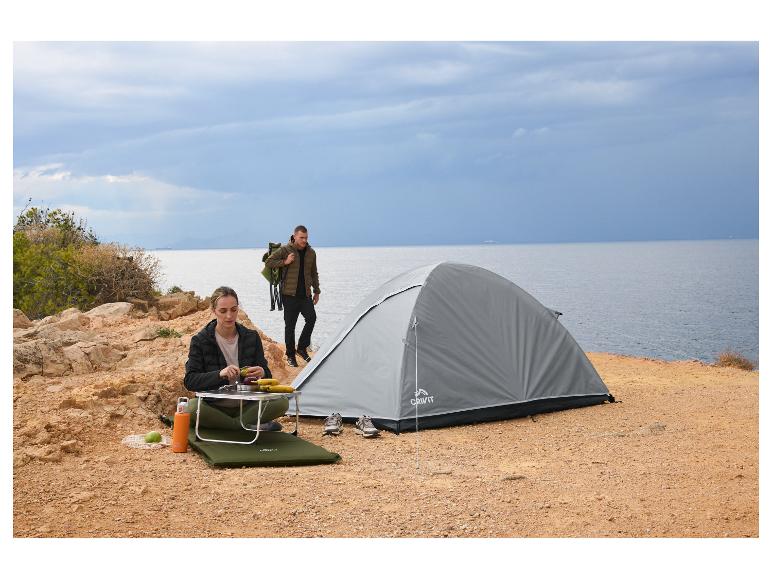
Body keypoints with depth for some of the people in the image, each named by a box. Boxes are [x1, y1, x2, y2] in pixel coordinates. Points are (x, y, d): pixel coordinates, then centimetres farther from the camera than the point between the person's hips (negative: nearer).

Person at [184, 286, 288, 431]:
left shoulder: (251, 337, 4)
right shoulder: (200, 341, -3)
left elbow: (267, 374, 5)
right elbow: (190, 381, -12)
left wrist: (262, 374, -21)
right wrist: (220, 374, -29)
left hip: (246, 406, 2)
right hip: (214, 407, -2)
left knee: (282, 402, -22)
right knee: (191, 408, -35)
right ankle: (251, 427, -21)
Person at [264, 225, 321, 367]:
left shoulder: (311, 253, 9)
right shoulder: (285, 250, -5)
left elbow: (314, 274, 18)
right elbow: (268, 262, -4)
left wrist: (316, 291, 16)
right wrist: (284, 262, -15)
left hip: (305, 294, 4)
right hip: (290, 295, -3)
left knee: (311, 318, -12)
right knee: (290, 325, 0)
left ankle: (302, 348, 6)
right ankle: (290, 355, 11)